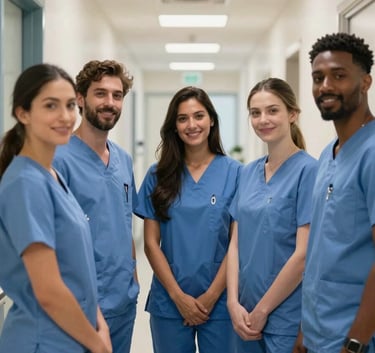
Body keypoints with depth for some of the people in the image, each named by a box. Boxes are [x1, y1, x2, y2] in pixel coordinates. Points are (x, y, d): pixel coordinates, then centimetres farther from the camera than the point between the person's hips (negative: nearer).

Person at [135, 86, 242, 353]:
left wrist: (211, 295, -9)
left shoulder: (233, 172, -2)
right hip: (169, 301, 1)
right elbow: (151, 243, 0)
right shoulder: (158, 175, 2)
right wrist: (178, 296, -8)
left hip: (219, 301, -1)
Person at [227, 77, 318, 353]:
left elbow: (303, 255, -17)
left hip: (287, 317, -6)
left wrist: (262, 310, -12)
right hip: (246, 315, 6)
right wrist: (234, 302, -5)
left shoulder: (308, 170, -13)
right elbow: (236, 242, 6)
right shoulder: (248, 173, 6)